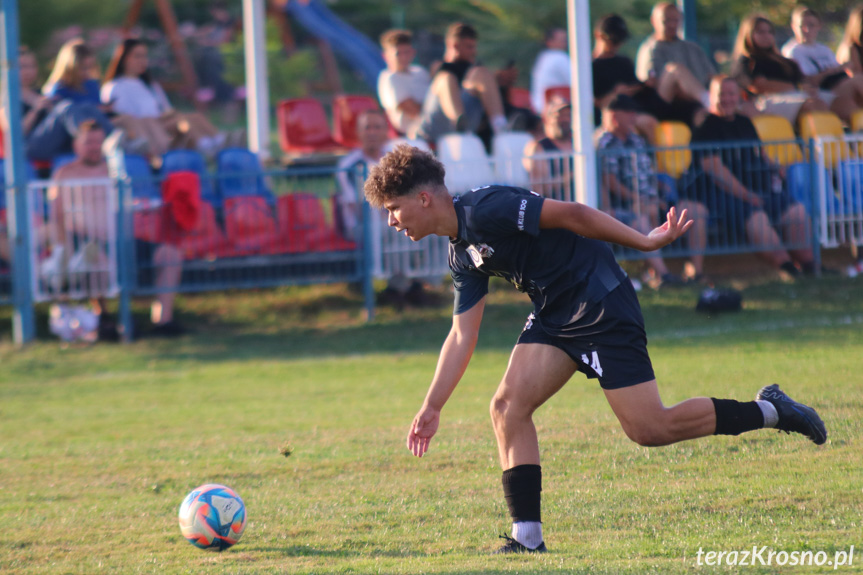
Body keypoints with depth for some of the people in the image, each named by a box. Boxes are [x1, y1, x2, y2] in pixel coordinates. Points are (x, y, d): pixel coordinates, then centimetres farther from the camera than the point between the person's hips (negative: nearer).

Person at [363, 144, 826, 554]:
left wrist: (645, 242, -19)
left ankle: (770, 411, 6)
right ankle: (527, 538, -3)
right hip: (555, 315, 9)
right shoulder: (461, 255, 9)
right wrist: (431, 408, 14)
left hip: (600, 304, -9)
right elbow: (462, 336, 14)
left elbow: (570, 214, -20)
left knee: (649, 429, -9)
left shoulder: (485, 210, -20)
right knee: (507, 407, -5)